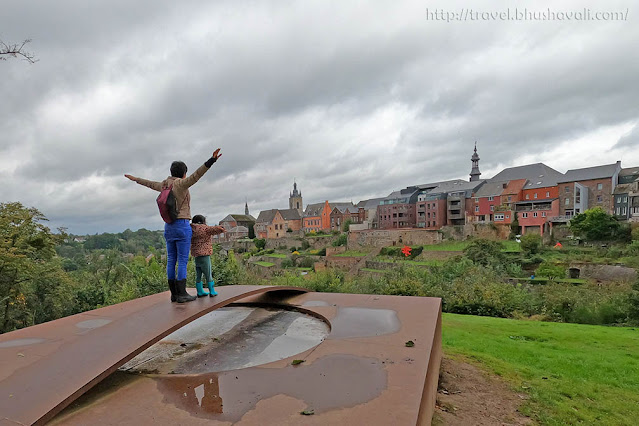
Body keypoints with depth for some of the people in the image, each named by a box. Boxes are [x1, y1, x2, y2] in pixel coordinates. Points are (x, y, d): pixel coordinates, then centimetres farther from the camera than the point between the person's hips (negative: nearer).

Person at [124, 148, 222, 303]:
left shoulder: (165, 185, 13)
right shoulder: (181, 183, -8)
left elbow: (150, 183, 32)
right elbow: (196, 175, -26)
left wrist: (135, 179, 52)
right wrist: (211, 161, -39)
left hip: (168, 227, 8)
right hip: (182, 225, -8)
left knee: (171, 261, 7)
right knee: (183, 261, -6)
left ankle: (174, 293, 12)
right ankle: (182, 294, -5)